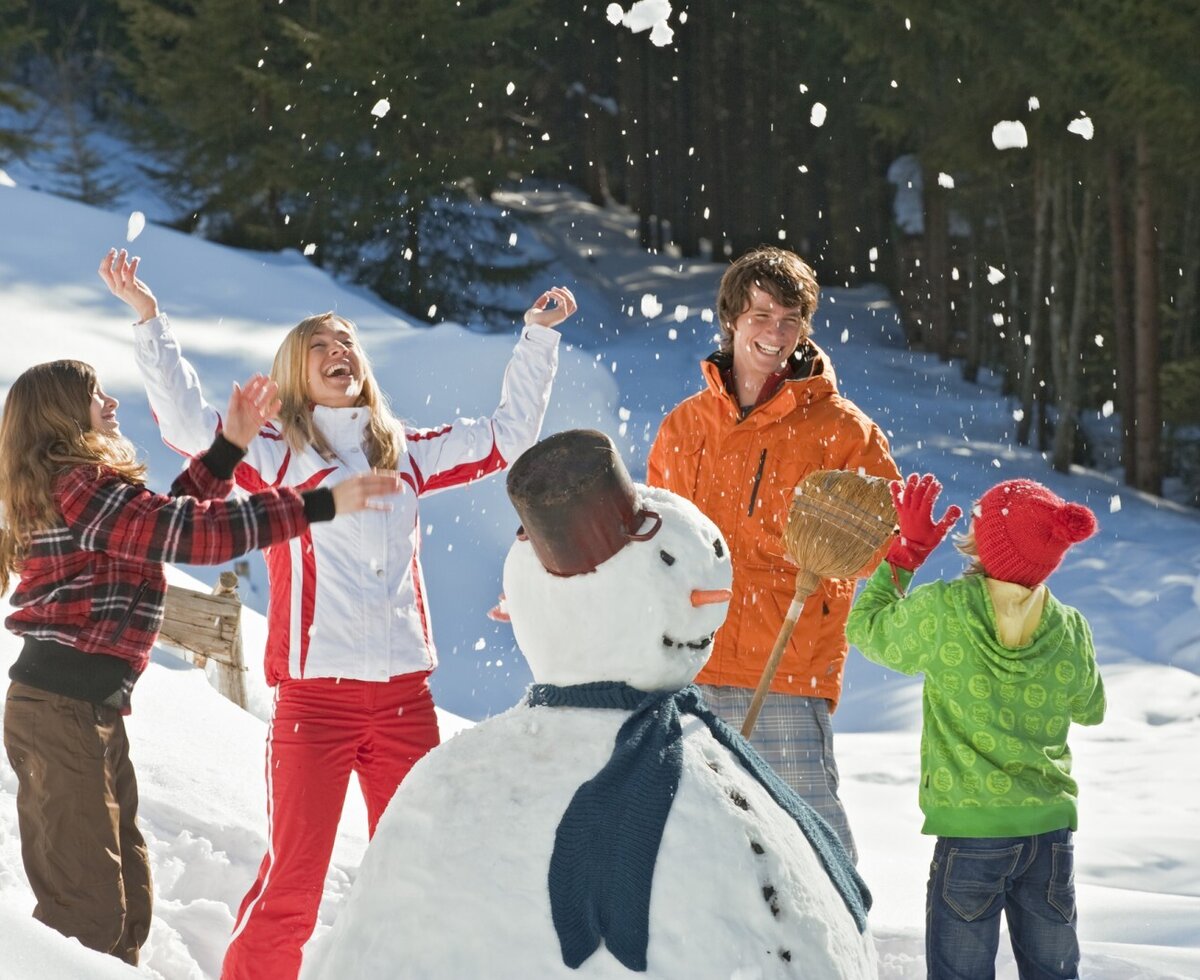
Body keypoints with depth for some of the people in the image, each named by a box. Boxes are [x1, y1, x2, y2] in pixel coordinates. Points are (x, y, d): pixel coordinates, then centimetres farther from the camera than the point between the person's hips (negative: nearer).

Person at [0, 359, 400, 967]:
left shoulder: (76, 487, 17)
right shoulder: (78, 486, -15)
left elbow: (165, 521, 22)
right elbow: (189, 532, -20)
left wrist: (229, 446, 16)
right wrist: (322, 504, -19)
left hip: (93, 711, 11)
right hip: (63, 711, -11)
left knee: (126, 900, 15)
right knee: (88, 911, -10)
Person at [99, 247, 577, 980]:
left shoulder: (405, 454, 15)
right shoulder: (277, 455, 5)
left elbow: (508, 435, 23)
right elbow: (190, 423, -9)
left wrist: (539, 337, 21)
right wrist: (149, 320, -16)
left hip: (405, 694, 4)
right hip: (314, 695, -4)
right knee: (291, 885, -7)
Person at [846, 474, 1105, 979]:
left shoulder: (941, 612, -14)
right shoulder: (1070, 629, -3)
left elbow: (865, 630, 5)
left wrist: (906, 550, 10)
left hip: (970, 829, -3)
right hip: (1052, 826, 3)